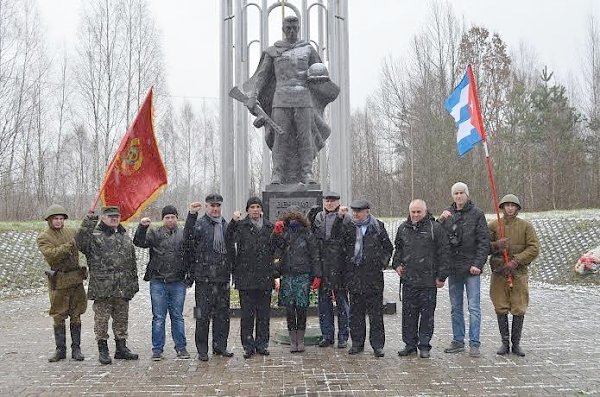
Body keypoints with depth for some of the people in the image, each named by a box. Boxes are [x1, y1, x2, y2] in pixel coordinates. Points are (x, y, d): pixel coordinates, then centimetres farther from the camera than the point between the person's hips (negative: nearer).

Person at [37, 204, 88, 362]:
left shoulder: (71, 232, 10)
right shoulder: (43, 237, -3)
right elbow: (52, 254, -18)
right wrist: (70, 244, -27)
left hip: (76, 278, 3)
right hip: (58, 282, -3)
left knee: (76, 316, 7)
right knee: (59, 317, 3)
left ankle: (76, 349, 15)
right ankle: (60, 350, 14)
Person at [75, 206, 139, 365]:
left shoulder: (125, 237, 17)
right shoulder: (94, 236, -1)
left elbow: (132, 262, 21)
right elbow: (80, 242, -24)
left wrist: (134, 282, 17)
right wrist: (88, 221, -29)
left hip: (123, 288, 5)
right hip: (102, 287, -5)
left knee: (122, 318, 12)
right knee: (102, 319, 1)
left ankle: (121, 347, 23)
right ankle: (103, 349, 13)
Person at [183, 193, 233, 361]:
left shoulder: (225, 225, 14)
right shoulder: (199, 224, -3)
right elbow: (187, 238, -22)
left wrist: (230, 270, 16)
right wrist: (191, 215, -28)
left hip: (223, 278, 5)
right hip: (204, 278, -5)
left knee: (223, 314, 11)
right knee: (203, 315, 0)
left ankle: (220, 346, 22)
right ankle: (202, 349, 8)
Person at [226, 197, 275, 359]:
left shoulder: (269, 227, 11)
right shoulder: (241, 226, -1)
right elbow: (229, 241, -18)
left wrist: (274, 274, 11)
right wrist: (233, 222, -31)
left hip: (265, 278, 3)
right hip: (246, 277, -3)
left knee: (264, 314, 9)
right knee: (247, 314, 2)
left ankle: (262, 345, 20)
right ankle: (248, 346, 12)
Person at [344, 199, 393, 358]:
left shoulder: (378, 226, 4)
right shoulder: (348, 227, 7)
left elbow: (388, 248, 9)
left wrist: (382, 263, 4)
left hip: (374, 275, -2)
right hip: (354, 275, 2)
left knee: (376, 312, 1)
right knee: (356, 312, 9)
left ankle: (377, 345, 8)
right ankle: (357, 343, 19)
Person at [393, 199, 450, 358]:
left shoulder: (435, 228, -3)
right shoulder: (403, 228, 11)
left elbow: (443, 253, -3)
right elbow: (398, 249, 25)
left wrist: (441, 276, -5)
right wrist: (397, 264, 10)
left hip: (429, 280, -4)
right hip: (408, 280, 4)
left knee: (427, 314, 3)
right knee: (408, 314, 8)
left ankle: (424, 345, 14)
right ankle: (410, 344, 18)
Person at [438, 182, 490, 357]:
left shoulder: (476, 214, -3)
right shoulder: (447, 213, 9)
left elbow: (484, 241, -5)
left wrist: (478, 264, -13)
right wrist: (440, 220, -10)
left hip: (471, 268, -4)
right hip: (453, 268, 5)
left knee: (474, 308, -2)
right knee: (456, 308, 12)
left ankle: (474, 344, 4)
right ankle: (458, 341, 21)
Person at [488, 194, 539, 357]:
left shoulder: (526, 226, 2)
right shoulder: (493, 225, 4)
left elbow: (534, 249, -4)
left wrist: (516, 261, -14)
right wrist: (495, 245, -18)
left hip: (519, 273, -1)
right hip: (499, 273, 1)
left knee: (519, 310, 2)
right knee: (501, 309, 4)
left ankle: (516, 343, 14)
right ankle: (505, 342, 16)